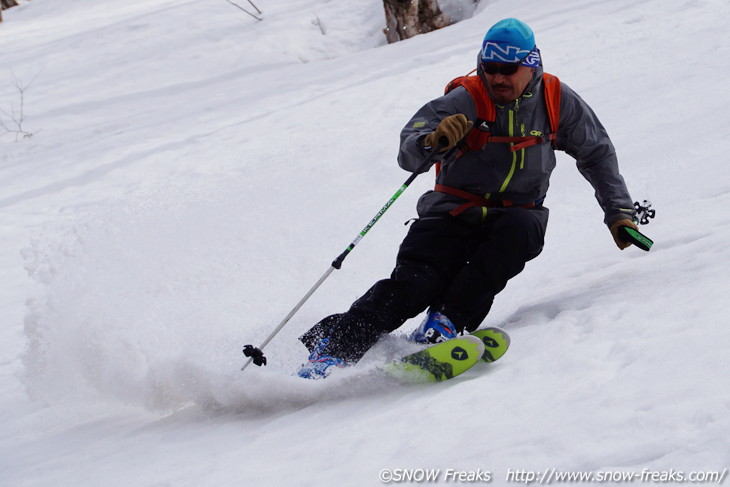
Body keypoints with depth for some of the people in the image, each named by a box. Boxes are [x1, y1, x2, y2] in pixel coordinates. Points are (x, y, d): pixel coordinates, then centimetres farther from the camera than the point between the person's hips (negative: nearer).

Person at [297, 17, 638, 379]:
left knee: (520, 227, -34)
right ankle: (332, 347, -25)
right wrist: (434, 142, -44)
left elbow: (597, 154, 13)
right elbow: (407, 154, -21)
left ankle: (447, 321, -31)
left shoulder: (557, 101, -3)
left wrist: (619, 212, 7)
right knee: (415, 283, -26)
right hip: (455, 213, -2)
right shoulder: (465, 101, -12)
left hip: (515, 217, 2)